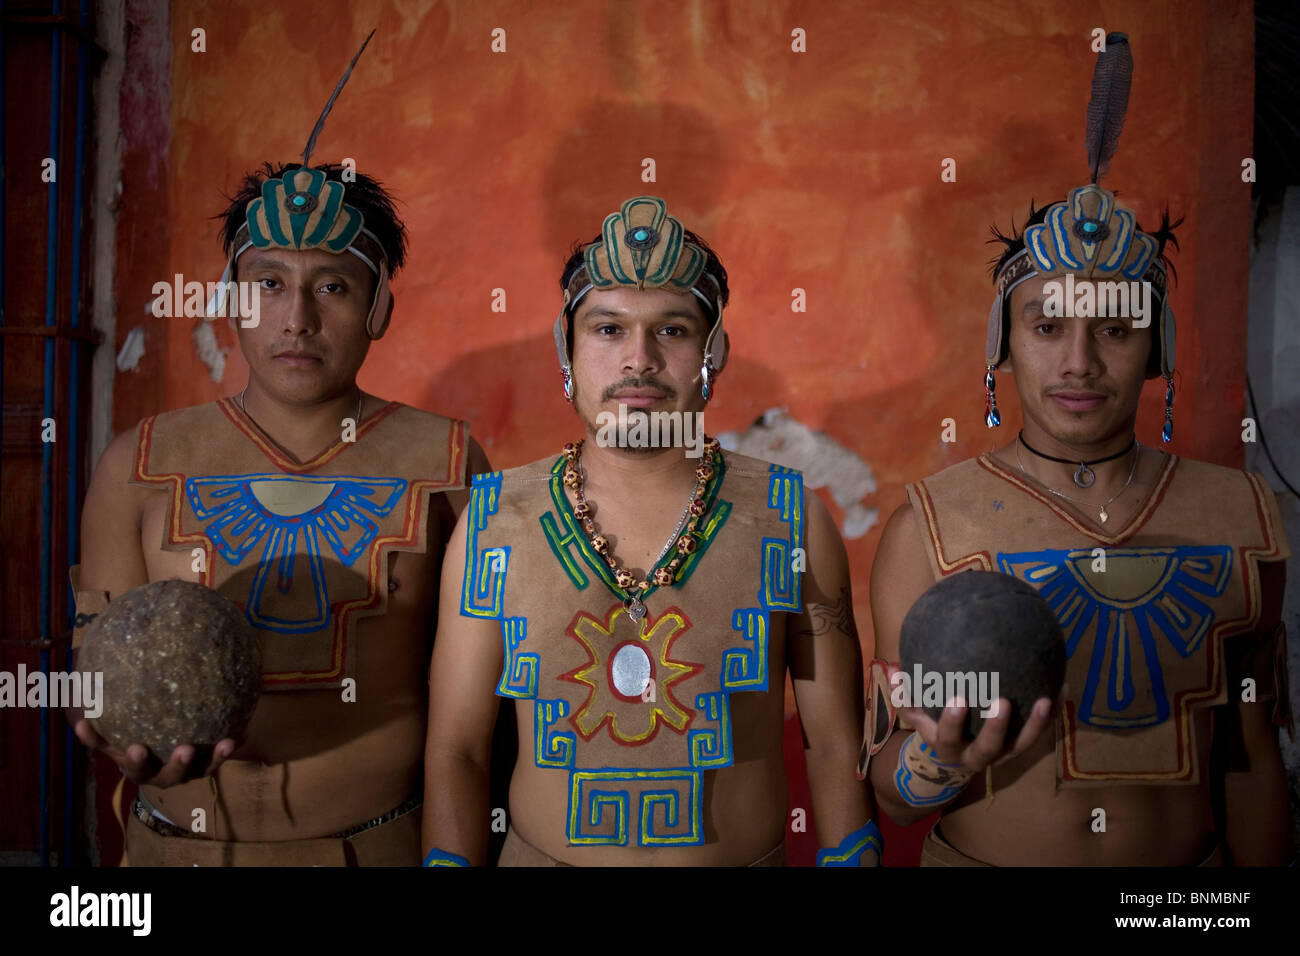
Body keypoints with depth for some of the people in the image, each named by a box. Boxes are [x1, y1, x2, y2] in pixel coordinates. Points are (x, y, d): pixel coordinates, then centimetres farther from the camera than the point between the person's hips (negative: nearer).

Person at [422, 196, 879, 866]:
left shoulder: (792, 521, -7)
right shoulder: (494, 522, -6)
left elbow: (836, 747, -2)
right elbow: (455, 750, -2)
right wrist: (451, 860, -11)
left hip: (749, 859, 0)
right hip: (541, 854, 0)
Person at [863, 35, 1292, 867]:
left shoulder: (1241, 517, -5)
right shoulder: (931, 528, -14)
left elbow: (1251, 761, 3)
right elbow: (893, 797, -12)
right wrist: (934, 764, -31)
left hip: (1193, 862, 3)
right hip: (979, 859, -2)